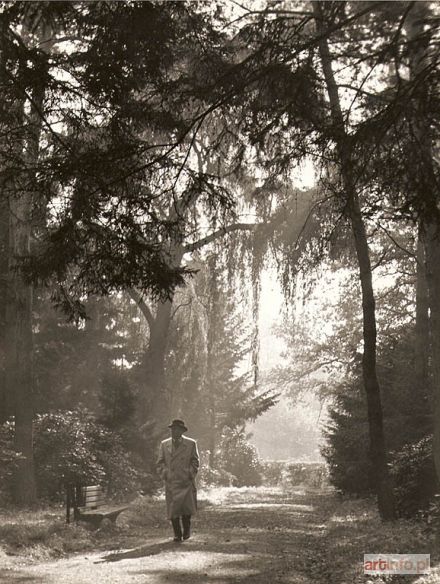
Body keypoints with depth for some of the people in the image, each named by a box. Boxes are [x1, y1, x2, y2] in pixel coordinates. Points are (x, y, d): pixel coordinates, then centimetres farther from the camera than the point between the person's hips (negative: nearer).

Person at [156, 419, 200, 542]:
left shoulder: (191, 444, 5)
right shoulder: (164, 444, 10)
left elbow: (195, 462, 8)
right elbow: (160, 463, 12)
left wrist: (190, 475, -3)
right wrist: (164, 475, -1)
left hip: (186, 482, -1)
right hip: (171, 482, 2)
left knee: (187, 508, -7)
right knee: (173, 509, -1)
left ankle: (186, 529, 19)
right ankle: (177, 534, 13)